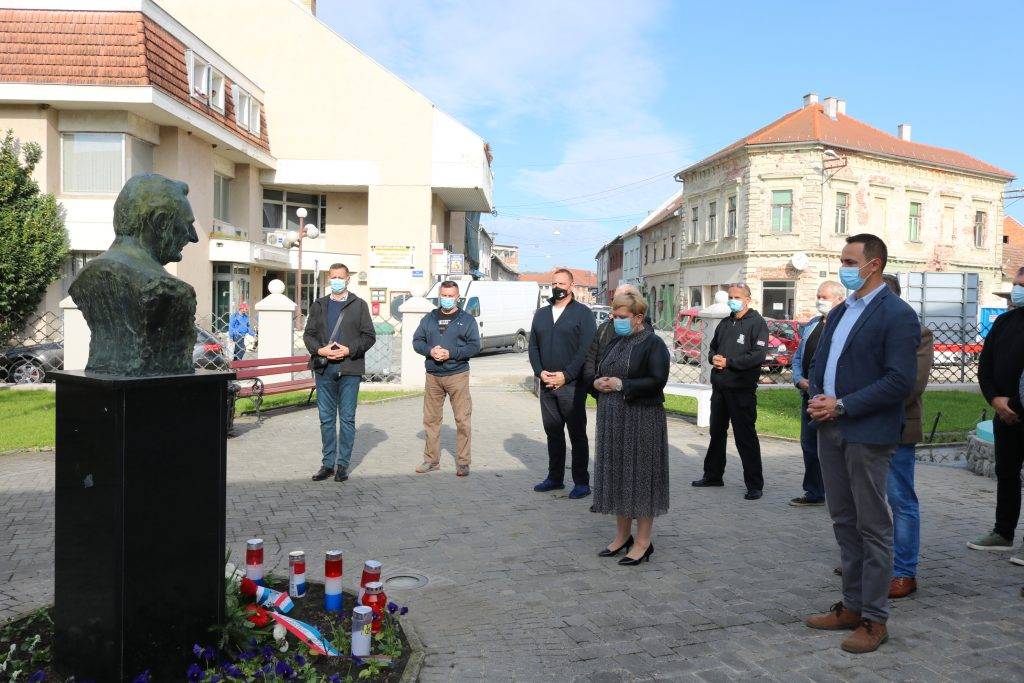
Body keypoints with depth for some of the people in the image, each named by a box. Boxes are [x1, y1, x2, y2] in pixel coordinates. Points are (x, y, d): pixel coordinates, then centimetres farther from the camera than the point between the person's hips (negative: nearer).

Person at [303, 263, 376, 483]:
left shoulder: (359, 305, 6)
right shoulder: (318, 306, 14)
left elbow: (369, 336, 2)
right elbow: (308, 334, 11)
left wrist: (349, 350, -12)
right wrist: (319, 350, -8)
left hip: (349, 368, -3)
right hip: (324, 368, 3)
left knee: (347, 419, 1)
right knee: (326, 418, 7)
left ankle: (343, 464, 9)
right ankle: (328, 463, 16)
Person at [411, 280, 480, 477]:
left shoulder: (467, 320, 3)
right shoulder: (429, 318, 13)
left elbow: (475, 346, -4)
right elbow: (417, 341, 11)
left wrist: (451, 353, -15)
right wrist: (430, 350, -10)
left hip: (458, 375, -3)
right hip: (433, 376, 3)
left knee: (463, 420, -4)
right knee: (431, 419, 8)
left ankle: (463, 462, 4)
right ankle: (431, 460, 19)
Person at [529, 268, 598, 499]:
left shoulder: (582, 313, -2)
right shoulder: (541, 314, 15)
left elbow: (586, 349, -10)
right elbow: (533, 346, 13)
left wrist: (565, 375, -15)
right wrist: (540, 372, -3)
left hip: (571, 385, -5)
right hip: (546, 384, 5)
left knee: (577, 434, 0)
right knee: (553, 432, 12)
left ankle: (581, 482, 6)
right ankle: (555, 478, 22)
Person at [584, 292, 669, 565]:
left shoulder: (653, 344, -8)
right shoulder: (615, 343, 15)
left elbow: (657, 381, -18)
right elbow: (591, 372, 19)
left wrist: (622, 385, -19)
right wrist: (596, 382, -3)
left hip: (641, 421, -7)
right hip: (612, 420, 8)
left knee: (640, 476, -2)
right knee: (616, 474, 12)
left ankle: (643, 542, 7)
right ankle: (623, 535, 24)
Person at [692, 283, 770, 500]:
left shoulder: (757, 323, -7)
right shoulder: (725, 324, 17)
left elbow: (758, 355, -17)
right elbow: (713, 348, 24)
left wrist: (728, 362, -15)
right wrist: (714, 358, 0)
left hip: (742, 390, -8)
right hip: (719, 387, 8)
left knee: (745, 437, -4)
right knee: (717, 432, 17)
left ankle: (754, 484, 3)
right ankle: (713, 475, 30)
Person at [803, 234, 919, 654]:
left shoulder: (897, 315, -11)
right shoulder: (839, 312, 15)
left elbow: (900, 381, -18)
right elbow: (819, 363, 19)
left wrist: (841, 406, -18)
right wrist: (817, 398, -1)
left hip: (867, 434, -8)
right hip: (831, 429, 8)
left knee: (873, 527, 2)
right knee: (844, 521, 15)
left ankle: (874, 619, 12)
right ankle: (853, 605, 27)